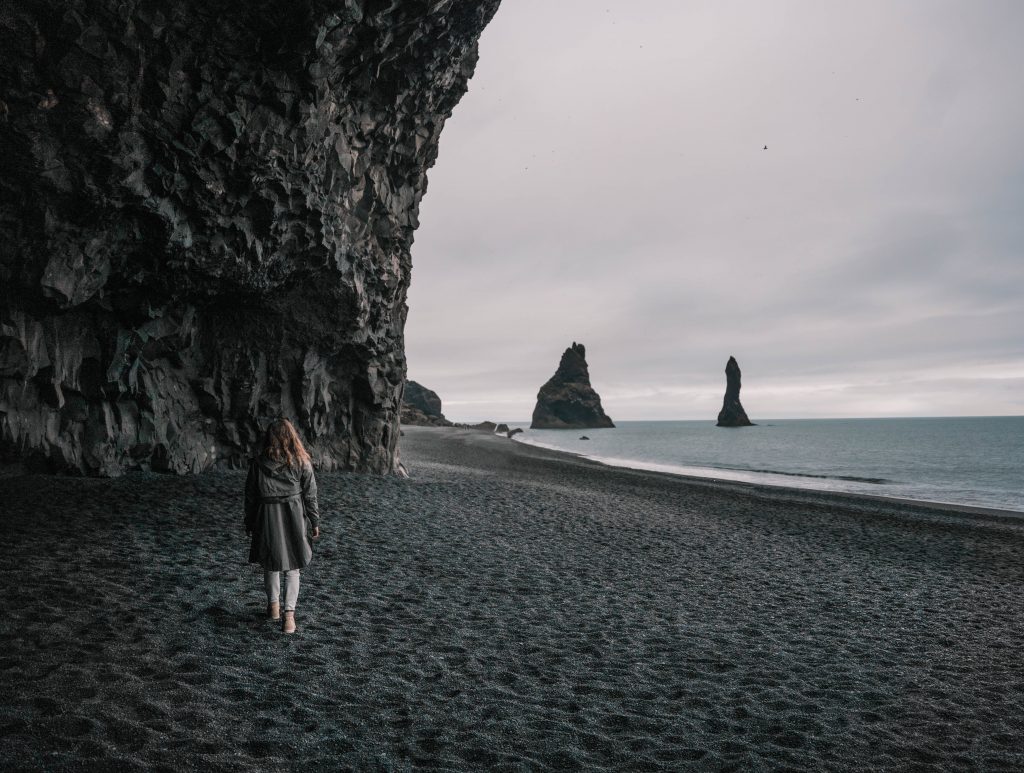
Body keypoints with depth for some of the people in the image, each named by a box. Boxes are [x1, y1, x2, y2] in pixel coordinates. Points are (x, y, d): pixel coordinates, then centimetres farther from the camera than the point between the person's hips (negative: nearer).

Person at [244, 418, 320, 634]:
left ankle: (273, 606, 32)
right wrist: (314, 522, 7)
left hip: (267, 518, 1)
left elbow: (250, 496, 1)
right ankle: (289, 613, -3)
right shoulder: (301, 462, -7)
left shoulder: (258, 463, -5)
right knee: (292, 567, 7)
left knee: (270, 563, 19)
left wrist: (249, 523, 12)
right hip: (294, 518, -1)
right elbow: (310, 495, -3)